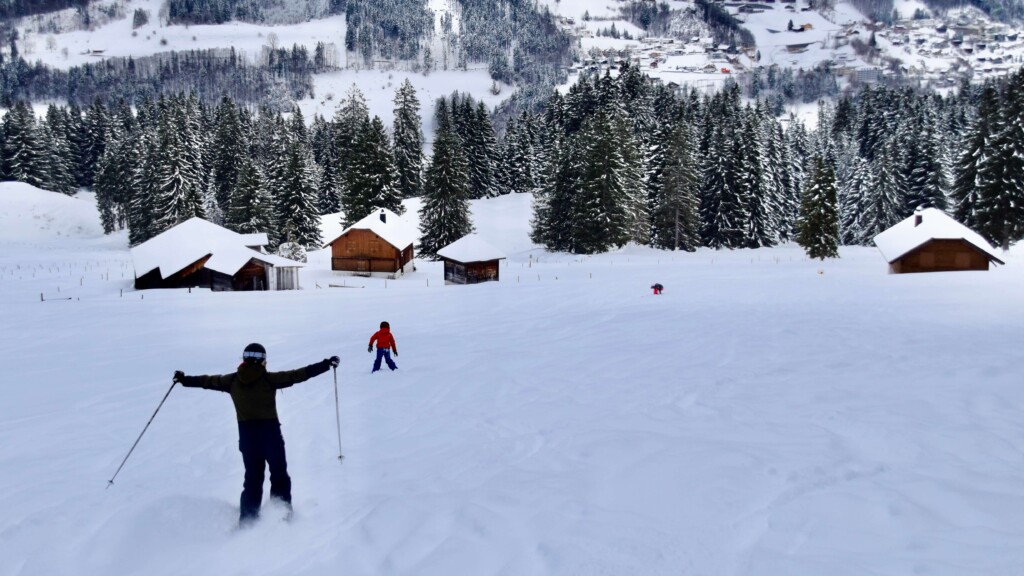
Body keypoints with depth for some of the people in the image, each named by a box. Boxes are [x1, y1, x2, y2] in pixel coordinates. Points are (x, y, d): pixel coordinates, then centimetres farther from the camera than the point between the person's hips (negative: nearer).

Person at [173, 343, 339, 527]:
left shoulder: (232, 381, 2)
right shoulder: (269, 379, -9)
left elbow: (207, 381, 15)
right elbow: (298, 374, -10)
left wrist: (184, 380, 31)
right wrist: (326, 364, -6)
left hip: (246, 433, 3)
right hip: (270, 431, -3)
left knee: (252, 477, 15)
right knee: (279, 475, 12)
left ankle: (248, 520, 12)